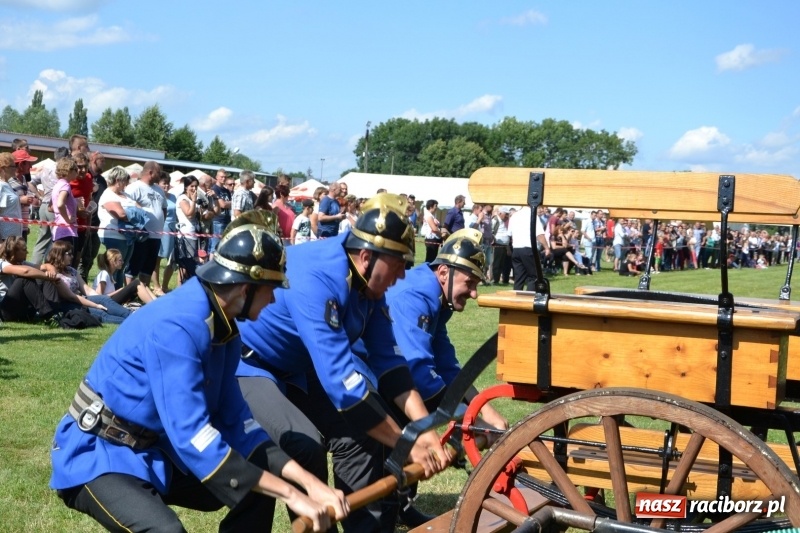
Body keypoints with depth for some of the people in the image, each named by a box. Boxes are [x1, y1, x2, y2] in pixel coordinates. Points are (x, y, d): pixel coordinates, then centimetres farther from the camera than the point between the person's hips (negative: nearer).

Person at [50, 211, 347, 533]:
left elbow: (234, 420, 5)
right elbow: (191, 436, -32)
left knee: (261, 483, 4)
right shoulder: (175, 326, -27)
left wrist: (308, 481, -7)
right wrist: (290, 493, -29)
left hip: (155, 453, 9)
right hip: (97, 454, -9)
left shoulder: (222, 326, 1)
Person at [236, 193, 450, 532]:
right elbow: (342, 379, -36)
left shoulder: (367, 282, -7)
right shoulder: (315, 280, -33)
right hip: (241, 365, -8)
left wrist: (425, 429, -14)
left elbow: (386, 359, -3)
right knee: (304, 447, -28)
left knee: (359, 436, -6)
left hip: (294, 367, 8)